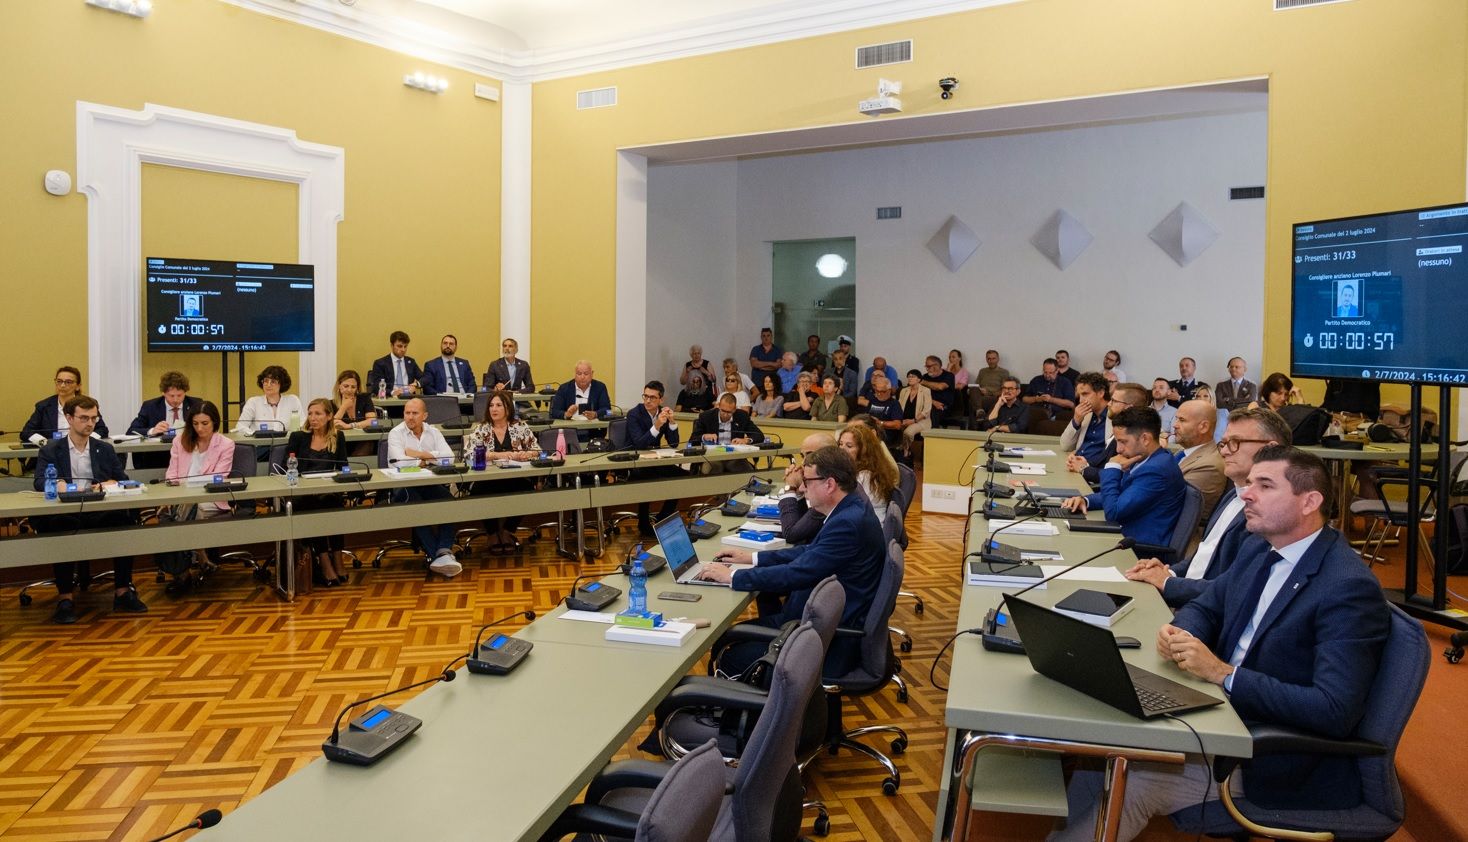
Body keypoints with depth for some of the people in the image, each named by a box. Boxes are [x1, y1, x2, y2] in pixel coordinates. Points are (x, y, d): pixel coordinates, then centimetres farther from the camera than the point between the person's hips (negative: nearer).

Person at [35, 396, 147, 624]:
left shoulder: (105, 449, 19)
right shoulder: (50, 451, 12)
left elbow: (124, 480, 13)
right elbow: (40, 482, -5)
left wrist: (112, 483, -11)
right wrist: (57, 484, -28)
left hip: (101, 513, 2)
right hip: (65, 514, -1)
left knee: (125, 519, -32)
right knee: (60, 526, -38)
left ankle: (122, 591, -24)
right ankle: (65, 597, -30)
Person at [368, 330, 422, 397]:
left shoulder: (411, 362, 18)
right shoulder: (380, 363, 5)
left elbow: (424, 379, 14)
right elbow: (376, 387, -5)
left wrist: (417, 384, -9)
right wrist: (392, 392, -24)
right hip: (390, 399, -3)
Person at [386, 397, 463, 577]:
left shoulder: (433, 432, 9)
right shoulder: (396, 433, -1)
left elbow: (449, 457, -7)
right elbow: (401, 463, -19)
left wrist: (420, 454, -11)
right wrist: (429, 459, -6)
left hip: (430, 484, 3)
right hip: (405, 487, -3)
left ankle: (443, 551, -33)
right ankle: (437, 555, -31)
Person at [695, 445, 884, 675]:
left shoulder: (848, 523, -26)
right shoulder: (852, 508, 5)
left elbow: (796, 574, -27)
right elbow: (810, 552, 15)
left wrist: (732, 575, -18)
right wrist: (752, 558, 11)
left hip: (833, 644, -10)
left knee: (732, 659, -9)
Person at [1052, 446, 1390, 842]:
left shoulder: (1350, 587, -20)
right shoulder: (1262, 551, 5)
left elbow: (1335, 711, -26)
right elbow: (1204, 608, 15)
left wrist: (1223, 673, -28)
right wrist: (1179, 633, -9)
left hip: (1283, 763, -7)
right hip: (1226, 717, 7)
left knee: (1132, 782, -19)